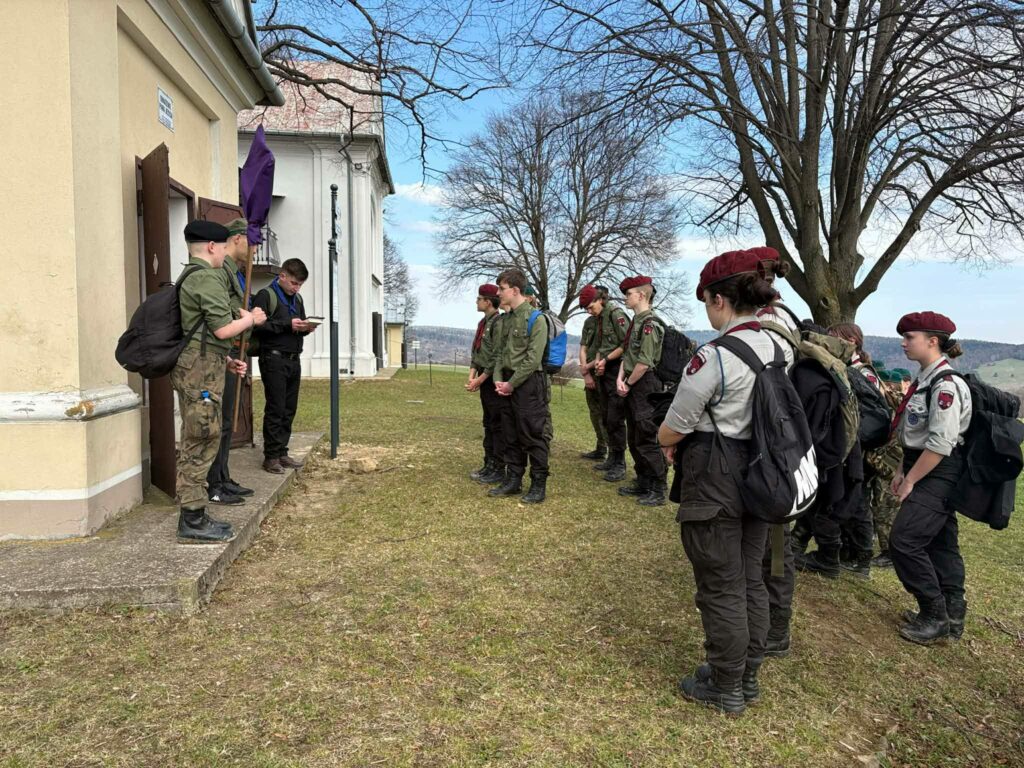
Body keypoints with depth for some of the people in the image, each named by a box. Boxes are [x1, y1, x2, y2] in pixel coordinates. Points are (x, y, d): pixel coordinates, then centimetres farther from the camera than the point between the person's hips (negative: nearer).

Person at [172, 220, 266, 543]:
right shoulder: (208, 277, -12)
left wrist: (227, 360, 21)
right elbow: (223, 329, -18)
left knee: (198, 443, 13)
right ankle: (192, 522, -2)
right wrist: (250, 319, 0)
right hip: (201, 371, -11)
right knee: (200, 444, -7)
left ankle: (194, 516, 20)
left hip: (196, 369, 11)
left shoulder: (189, 276, 21)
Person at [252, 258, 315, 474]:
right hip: (274, 360, -7)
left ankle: (282, 452, 15)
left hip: (294, 360, 7)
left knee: (289, 409, 8)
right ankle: (271, 456, 3)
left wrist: (306, 328, 1)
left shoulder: (297, 299, 18)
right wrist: (287, 325, -19)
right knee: (275, 409, -4)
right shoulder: (266, 295, -5)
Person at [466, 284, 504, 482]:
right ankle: (489, 464, 22)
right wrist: (472, 375, 2)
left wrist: (480, 379, -16)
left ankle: (498, 468, 3)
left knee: (498, 424, -3)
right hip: (484, 378, 9)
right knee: (488, 423, 14)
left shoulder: (499, 323, -14)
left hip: (494, 379, -9)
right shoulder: (482, 322, 14)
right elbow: (475, 351, 15)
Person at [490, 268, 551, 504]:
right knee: (511, 435, 13)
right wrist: (499, 380, 1)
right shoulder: (508, 318, 12)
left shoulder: (536, 318, -12)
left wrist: (511, 384, -15)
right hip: (508, 384, 8)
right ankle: (513, 480, 24)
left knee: (533, 436, -1)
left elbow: (533, 359, -17)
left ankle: (539, 485, 8)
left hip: (529, 384, -8)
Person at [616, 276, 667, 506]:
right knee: (633, 439, 16)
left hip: (645, 386, -10)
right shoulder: (635, 322, 14)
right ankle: (643, 483, 27)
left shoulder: (649, 323, -16)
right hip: (632, 387, 10)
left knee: (647, 440, -4)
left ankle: (658, 490, 5)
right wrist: (620, 378, -1)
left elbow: (644, 363, -21)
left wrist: (628, 384, -11)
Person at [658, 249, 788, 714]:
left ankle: (725, 690, 24)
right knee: (750, 581, 19)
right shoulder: (778, 349, 3)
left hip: (714, 484, -8)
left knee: (720, 589, 7)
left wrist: (669, 443, 7)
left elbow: (670, 431, -17)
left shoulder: (714, 356, -22)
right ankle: (748, 678, 36)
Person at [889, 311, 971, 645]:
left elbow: (940, 444, -23)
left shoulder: (946, 384, -19)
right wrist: (903, 472, 13)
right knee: (940, 542, 15)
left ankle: (935, 616, 4)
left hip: (938, 475, -10)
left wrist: (910, 481, -16)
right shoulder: (925, 379, 11)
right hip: (928, 472, 10)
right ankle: (953, 615, 26)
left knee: (904, 541, -11)